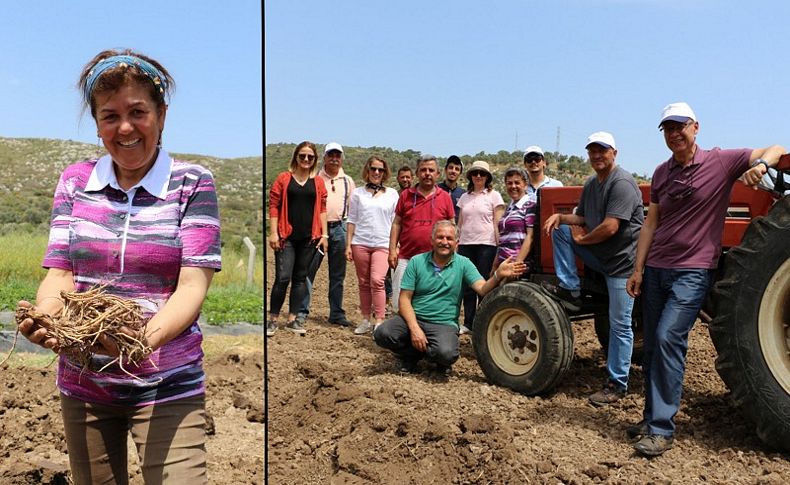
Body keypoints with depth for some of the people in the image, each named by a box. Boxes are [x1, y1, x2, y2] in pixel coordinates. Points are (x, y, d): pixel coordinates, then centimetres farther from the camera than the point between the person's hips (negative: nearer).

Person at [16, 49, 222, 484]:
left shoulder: (191, 182, -5)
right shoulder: (75, 180, 6)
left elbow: (193, 284, -13)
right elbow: (60, 273, 1)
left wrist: (146, 337, -31)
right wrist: (43, 318, -21)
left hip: (167, 386, -3)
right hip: (83, 384, 4)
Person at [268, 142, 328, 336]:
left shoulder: (318, 182, 9)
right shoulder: (284, 178, 2)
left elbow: (322, 209, 9)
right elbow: (273, 206, -1)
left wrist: (324, 234, 2)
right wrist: (273, 232, -8)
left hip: (309, 237, 3)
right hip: (287, 236, -3)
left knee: (300, 278, 9)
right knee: (283, 278, -8)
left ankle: (292, 319, 18)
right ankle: (272, 319, 6)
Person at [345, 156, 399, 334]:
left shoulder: (392, 194, 6)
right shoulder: (358, 193, 8)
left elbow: (395, 222, 8)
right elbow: (352, 220, 8)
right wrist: (348, 245, 2)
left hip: (383, 244, -2)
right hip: (360, 243, 2)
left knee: (377, 281, -17)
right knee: (364, 283, 7)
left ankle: (379, 322, -12)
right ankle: (365, 320, 17)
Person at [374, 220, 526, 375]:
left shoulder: (463, 264, 1)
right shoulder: (416, 262, 0)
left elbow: (483, 289, -11)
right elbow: (405, 298, -3)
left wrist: (498, 275, -33)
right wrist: (414, 328, -17)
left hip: (444, 324, -1)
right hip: (414, 318, 1)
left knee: (447, 353, -33)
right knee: (382, 334, -25)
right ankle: (412, 355, 7)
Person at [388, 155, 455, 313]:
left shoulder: (445, 197, 6)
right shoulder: (406, 195, 7)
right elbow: (397, 224, 8)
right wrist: (392, 249, 0)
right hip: (406, 258, 1)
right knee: (400, 302, 2)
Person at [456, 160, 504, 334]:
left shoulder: (494, 195, 3)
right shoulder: (465, 197, 14)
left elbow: (497, 223, -1)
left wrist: (499, 245, -7)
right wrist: (456, 243, 12)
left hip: (486, 244, -4)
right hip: (466, 244, 4)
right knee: (467, 284, 5)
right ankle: (468, 323, 14)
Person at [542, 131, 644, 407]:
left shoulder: (622, 183, -18)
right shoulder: (591, 184, 11)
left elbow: (610, 228, -25)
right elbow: (582, 218, 21)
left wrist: (581, 240, -8)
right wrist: (560, 216, 0)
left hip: (622, 259, -8)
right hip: (600, 254, 8)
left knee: (619, 325, -4)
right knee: (560, 230, 4)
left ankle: (617, 385, 8)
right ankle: (569, 290, 3)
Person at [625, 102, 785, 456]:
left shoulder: (721, 162, -3)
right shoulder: (661, 173, 10)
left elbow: (775, 150, -4)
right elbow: (651, 223, 10)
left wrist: (761, 165, -28)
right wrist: (638, 269, 5)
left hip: (693, 271, -5)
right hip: (656, 269, 6)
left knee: (668, 338, -18)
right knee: (652, 345, 9)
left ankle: (661, 430, -11)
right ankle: (652, 417, 23)